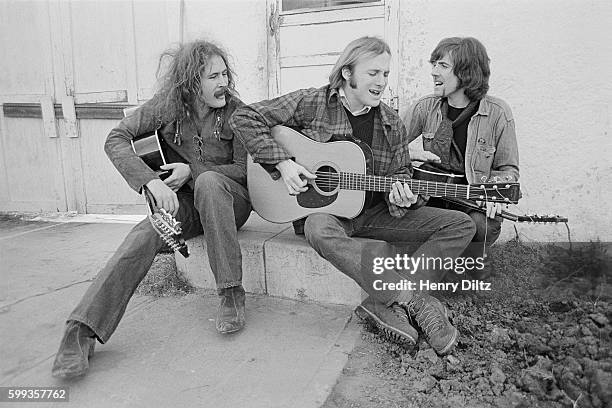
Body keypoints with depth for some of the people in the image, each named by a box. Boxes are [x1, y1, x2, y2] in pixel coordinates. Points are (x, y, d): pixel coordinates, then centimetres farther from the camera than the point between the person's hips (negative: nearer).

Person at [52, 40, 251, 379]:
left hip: (228, 199, -1)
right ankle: (82, 330, -29)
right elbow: (116, 139, -12)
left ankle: (232, 294, -32)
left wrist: (192, 170, -16)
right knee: (147, 232, -29)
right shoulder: (166, 106, -3)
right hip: (184, 200, 2)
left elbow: (246, 168, -4)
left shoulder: (234, 109, -5)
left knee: (208, 182, -36)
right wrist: (152, 181, -29)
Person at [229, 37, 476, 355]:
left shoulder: (391, 124, 6)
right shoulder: (311, 103, -6)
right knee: (319, 230, -42)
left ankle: (384, 303, -25)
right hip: (324, 209, -4)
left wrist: (400, 197, -13)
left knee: (461, 225, -10)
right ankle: (415, 300, -33)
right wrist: (282, 163, -18)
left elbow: (400, 172, 12)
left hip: (374, 212, 4)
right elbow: (243, 117, -7)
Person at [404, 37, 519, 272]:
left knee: (485, 224, -32)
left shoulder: (497, 113, -2)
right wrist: (408, 152, -12)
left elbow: (508, 169, 4)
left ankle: (474, 259, 8)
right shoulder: (424, 108, 3)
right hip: (429, 196, 2)